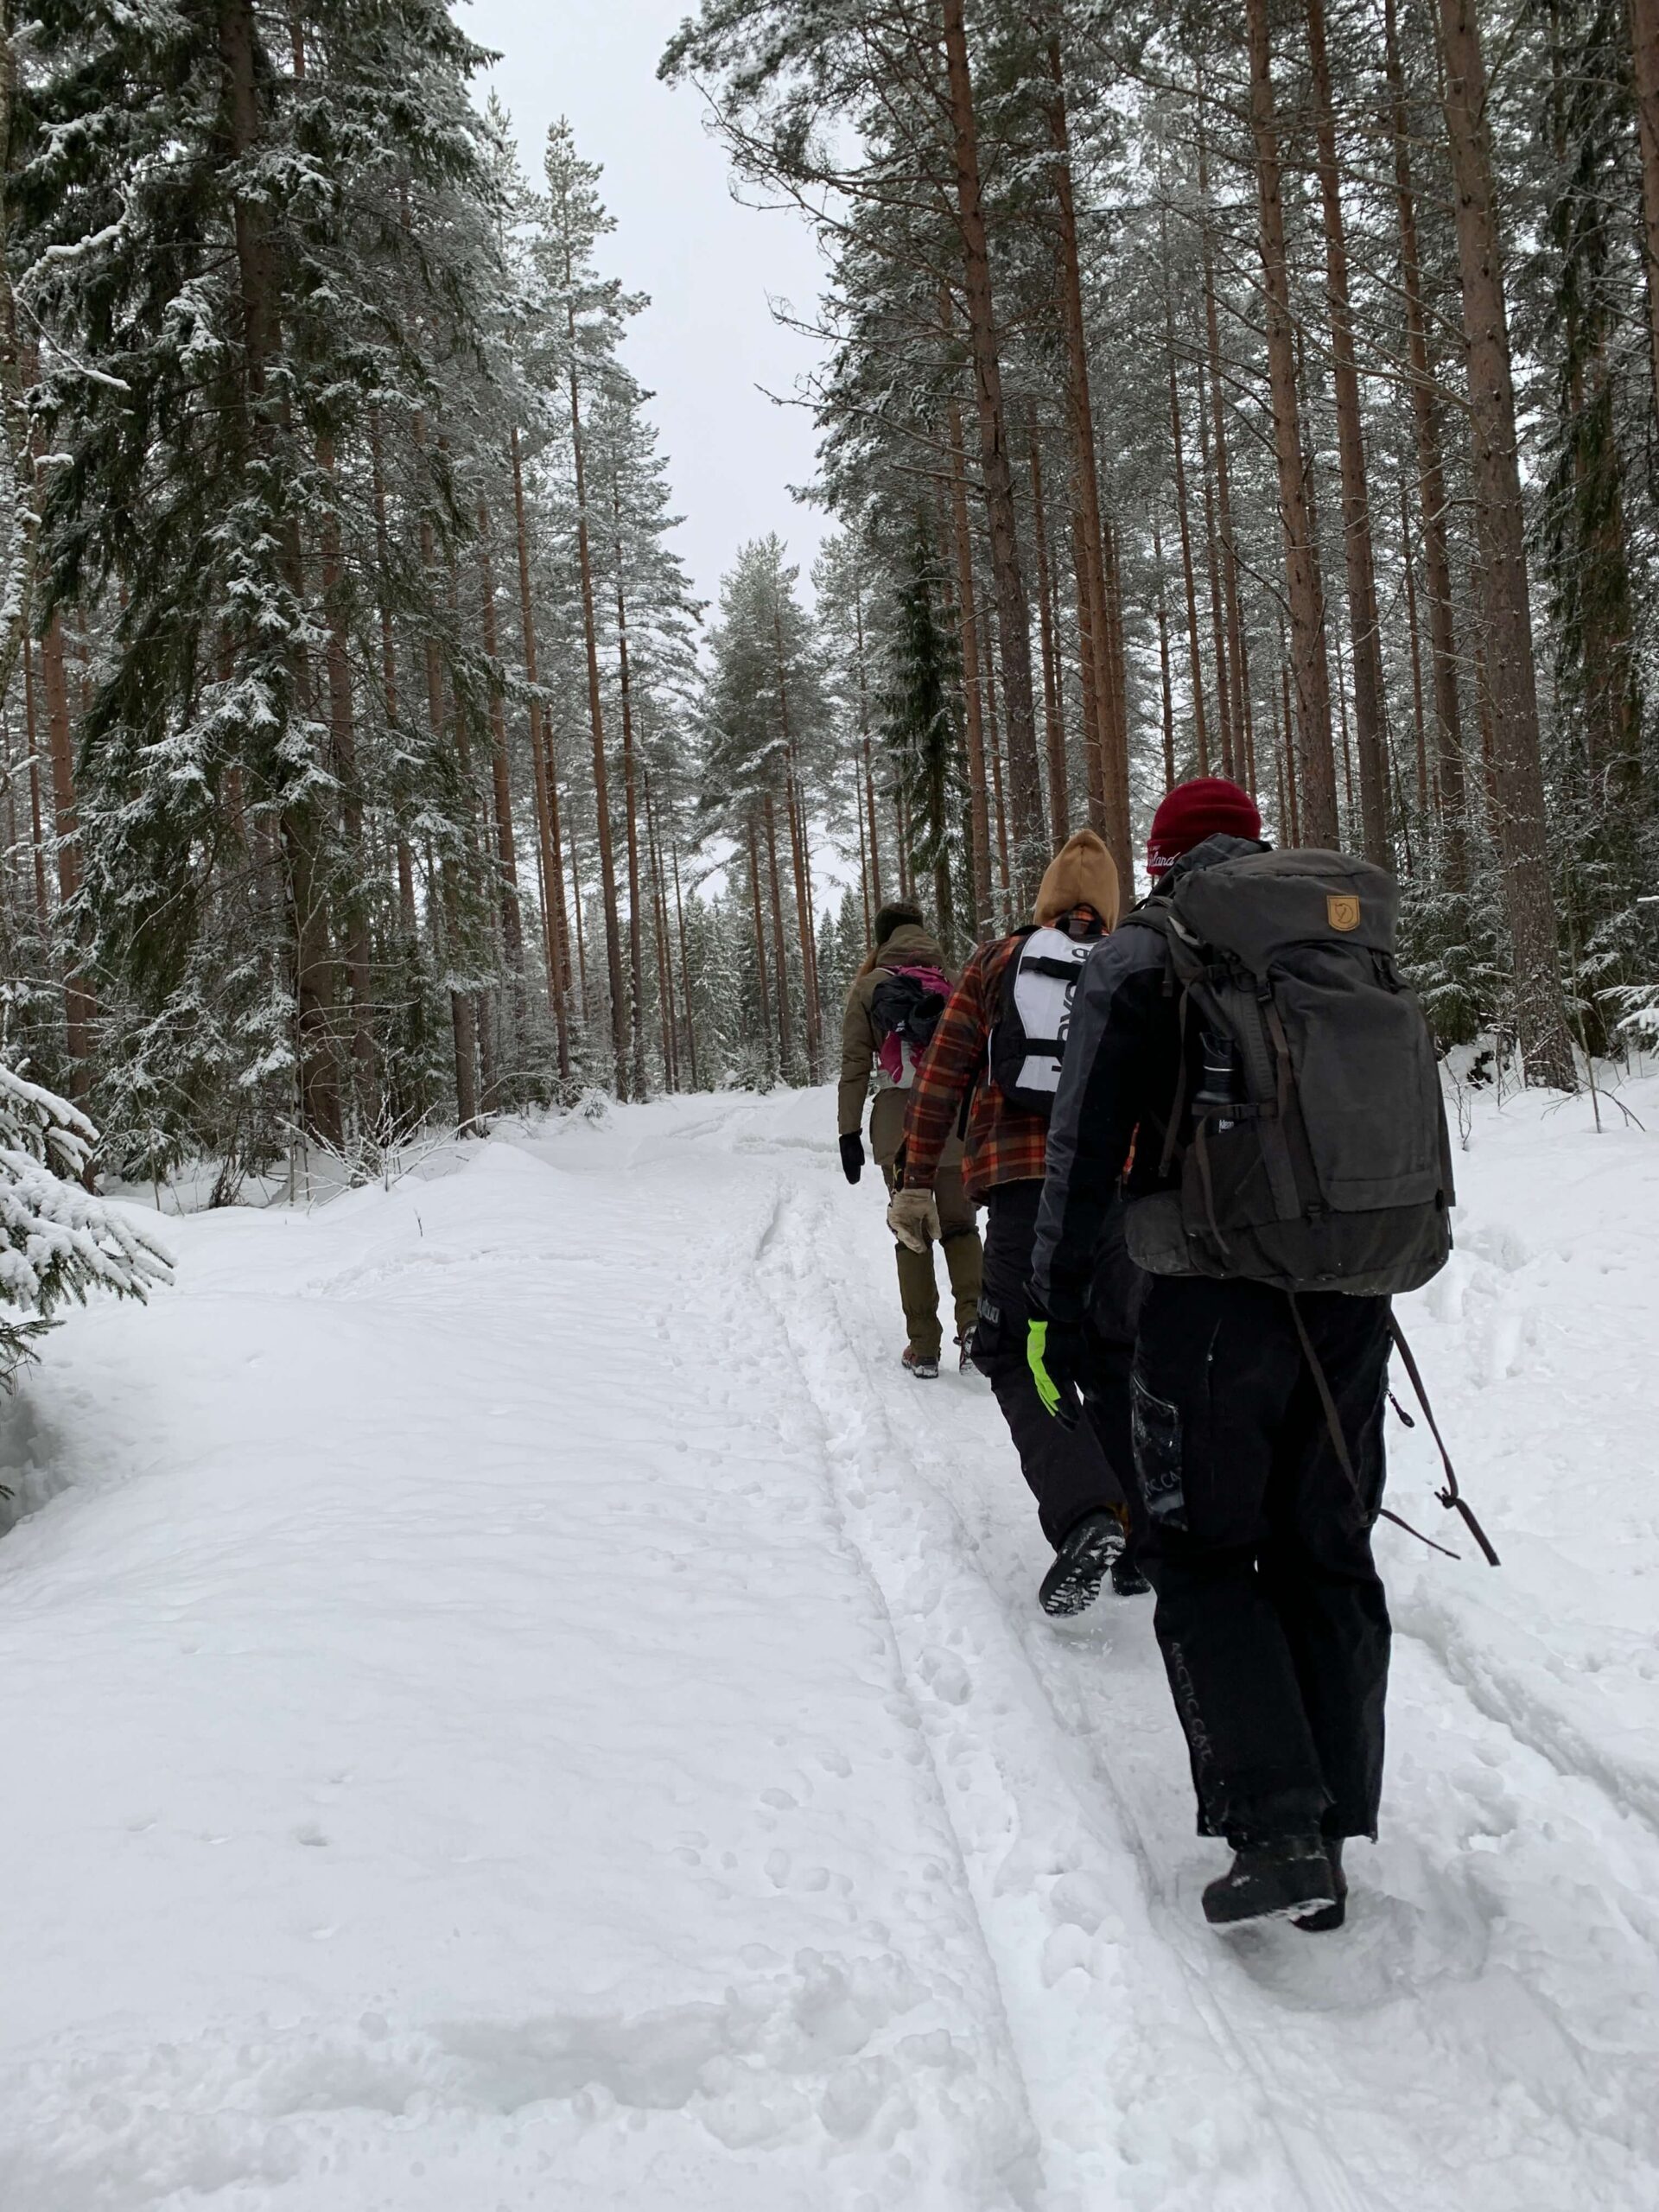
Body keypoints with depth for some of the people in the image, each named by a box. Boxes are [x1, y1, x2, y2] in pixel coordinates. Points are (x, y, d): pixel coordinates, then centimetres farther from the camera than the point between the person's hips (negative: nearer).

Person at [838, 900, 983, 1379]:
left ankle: (923, 1347, 7)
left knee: (911, 1232, 8)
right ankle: (973, 1320, -6)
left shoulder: (868, 987, 3)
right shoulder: (956, 981, 5)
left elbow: (855, 1063, 0)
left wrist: (849, 1131, 3)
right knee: (960, 1225, 14)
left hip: (898, 1124, -1)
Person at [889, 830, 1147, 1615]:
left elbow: (941, 1076, 4)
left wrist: (916, 1184, 6)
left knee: (1018, 1361, 5)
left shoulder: (996, 962, 9)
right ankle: (1134, 1536, 15)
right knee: (1119, 1361, 15)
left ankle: (1084, 1516, -15)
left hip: (1023, 1193, -2)